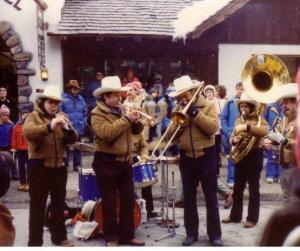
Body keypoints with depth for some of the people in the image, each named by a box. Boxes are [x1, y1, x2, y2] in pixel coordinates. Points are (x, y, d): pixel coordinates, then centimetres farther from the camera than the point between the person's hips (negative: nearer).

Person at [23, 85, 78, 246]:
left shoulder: (61, 117, 12)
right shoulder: (33, 117, -2)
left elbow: (73, 140, 2)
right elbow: (28, 133, -26)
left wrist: (67, 128, -18)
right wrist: (50, 126, -39)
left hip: (59, 166, 5)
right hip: (39, 166, -5)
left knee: (59, 204, 14)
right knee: (37, 206, 0)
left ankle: (59, 237, 27)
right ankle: (35, 242, 7)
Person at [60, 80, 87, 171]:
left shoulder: (80, 99, 6)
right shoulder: (64, 99, -11)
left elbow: (85, 112, 13)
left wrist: (83, 122, 5)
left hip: (78, 128, 5)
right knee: (66, 147, 3)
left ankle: (77, 165, 24)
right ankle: (65, 165, 11)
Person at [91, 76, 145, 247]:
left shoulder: (121, 110, 12)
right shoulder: (97, 114, -10)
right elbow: (107, 132, -27)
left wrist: (136, 121, -7)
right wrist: (126, 119, -23)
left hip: (124, 161, 7)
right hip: (106, 163, -7)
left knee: (128, 200, 11)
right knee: (110, 202, 3)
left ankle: (127, 235, 22)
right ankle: (111, 238, 14)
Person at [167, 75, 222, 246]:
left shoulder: (208, 106, -2)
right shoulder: (177, 110, 8)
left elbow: (213, 127, -18)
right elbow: (169, 136, 1)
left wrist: (195, 113, -18)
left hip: (206, 157, -3)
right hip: (186, 158, 4)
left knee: (211, 198, 3)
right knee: (189, 198, 9)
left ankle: (215, 234, 12)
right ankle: (191, 233, 19)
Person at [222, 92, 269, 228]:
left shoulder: (259, 119, -5)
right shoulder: (238, 120, 12)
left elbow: (265, 131, -26)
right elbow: (232, 138, 14)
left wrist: (247, 127, -35)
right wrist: (234, 140, -10)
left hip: (254, 155, -5)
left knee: (253, 188, 1)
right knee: (237, 187, 11)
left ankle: (252, 218, 8)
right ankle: (235, 215, 22)